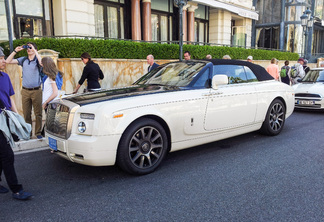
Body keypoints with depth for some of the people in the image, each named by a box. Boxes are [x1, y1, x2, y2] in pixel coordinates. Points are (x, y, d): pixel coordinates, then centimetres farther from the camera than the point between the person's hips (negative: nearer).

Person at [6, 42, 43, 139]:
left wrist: (34, 51, -18)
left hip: (36, 90, -3)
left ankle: (38, 133, 9)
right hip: (25, 90, 3)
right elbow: (8, 61, 7)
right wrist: (15, 51, -1)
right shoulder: (23, 60, 10)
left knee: (38, 113, 0)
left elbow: (42, 63, -24)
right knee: (26, 113, 7)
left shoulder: (37, 60, 0)